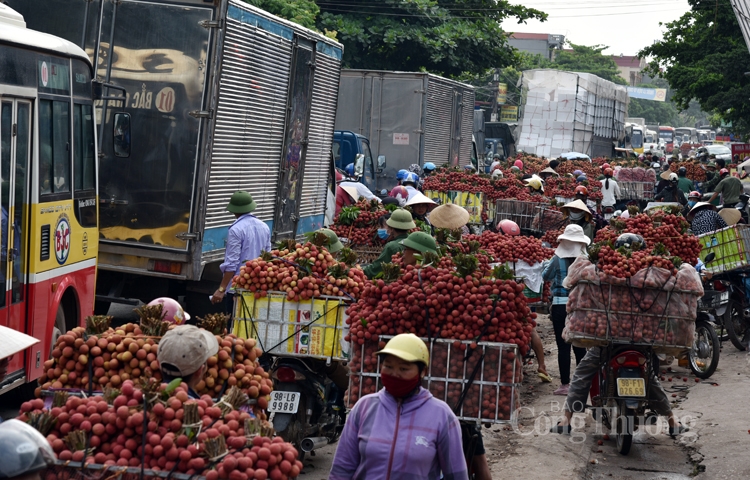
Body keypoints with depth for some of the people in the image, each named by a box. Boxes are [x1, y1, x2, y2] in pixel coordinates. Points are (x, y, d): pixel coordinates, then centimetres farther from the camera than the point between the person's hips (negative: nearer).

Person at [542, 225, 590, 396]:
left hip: (560, 305, -2)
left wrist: (547, 263, 24)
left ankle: (565, 384, 3)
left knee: (563, 346, 2)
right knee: (580, 346, 12)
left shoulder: (557, 259, -8)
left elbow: (545, 276, 8)